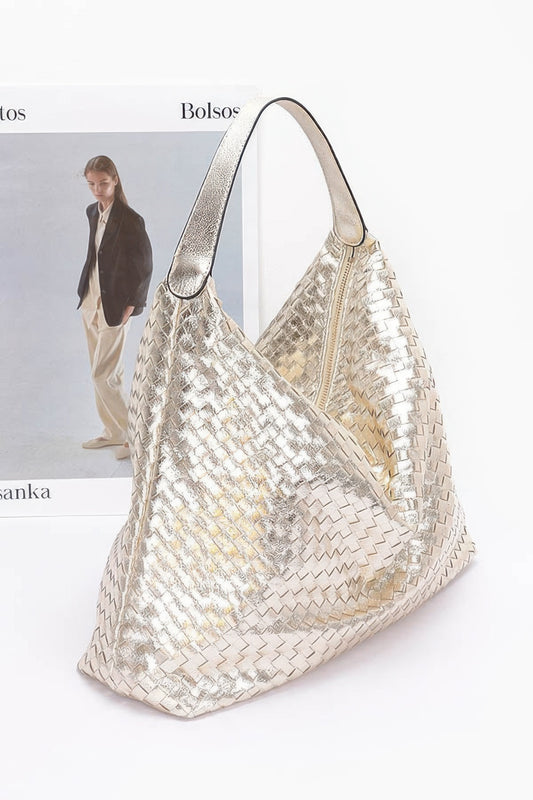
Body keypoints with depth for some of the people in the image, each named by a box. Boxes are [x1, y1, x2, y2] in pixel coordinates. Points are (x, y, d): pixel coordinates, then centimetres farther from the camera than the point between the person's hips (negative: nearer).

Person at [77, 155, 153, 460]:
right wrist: (86, 293, 13)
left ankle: (132, 434, 9)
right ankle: (113, 432, 26)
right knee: (107, 372, 14)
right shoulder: (93, 212, 8)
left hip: (115, 306, -8)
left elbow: (144, 265, -13)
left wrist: (131, 305, -13)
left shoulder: (130, 219, -16)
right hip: (91, 301, 8)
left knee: (104, 375, -5)